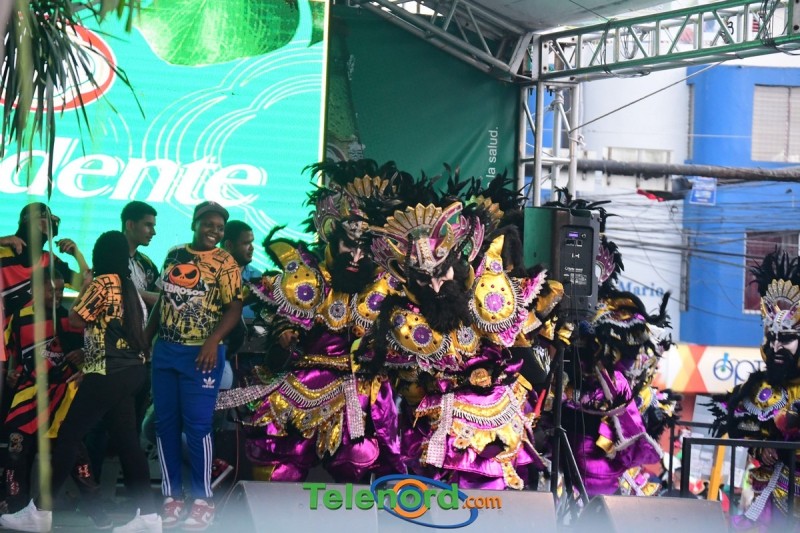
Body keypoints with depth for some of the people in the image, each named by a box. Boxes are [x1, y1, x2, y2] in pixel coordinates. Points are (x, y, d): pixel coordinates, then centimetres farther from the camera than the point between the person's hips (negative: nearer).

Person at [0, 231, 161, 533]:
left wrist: (82, 293, 11)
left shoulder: (103, 281, -10)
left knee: (68, 436, -3)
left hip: (108, 373, -9)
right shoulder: (128, 286, 16)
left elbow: (76, 319, -6)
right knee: (127, 442, 7)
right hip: (130, 370, 9)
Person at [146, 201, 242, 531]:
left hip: (200, 354, -5)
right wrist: (145, 338, 14)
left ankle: (203, 501, 6)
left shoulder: (225, 263, -4)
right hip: (164, 351, 5)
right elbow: (162, 299, 17)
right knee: (165, 424, 7)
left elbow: (234, 308, -9)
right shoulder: (174, 255, 11)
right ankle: (171, 497, 15)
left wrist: (213, 340, -23)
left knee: (197, 426, -4)